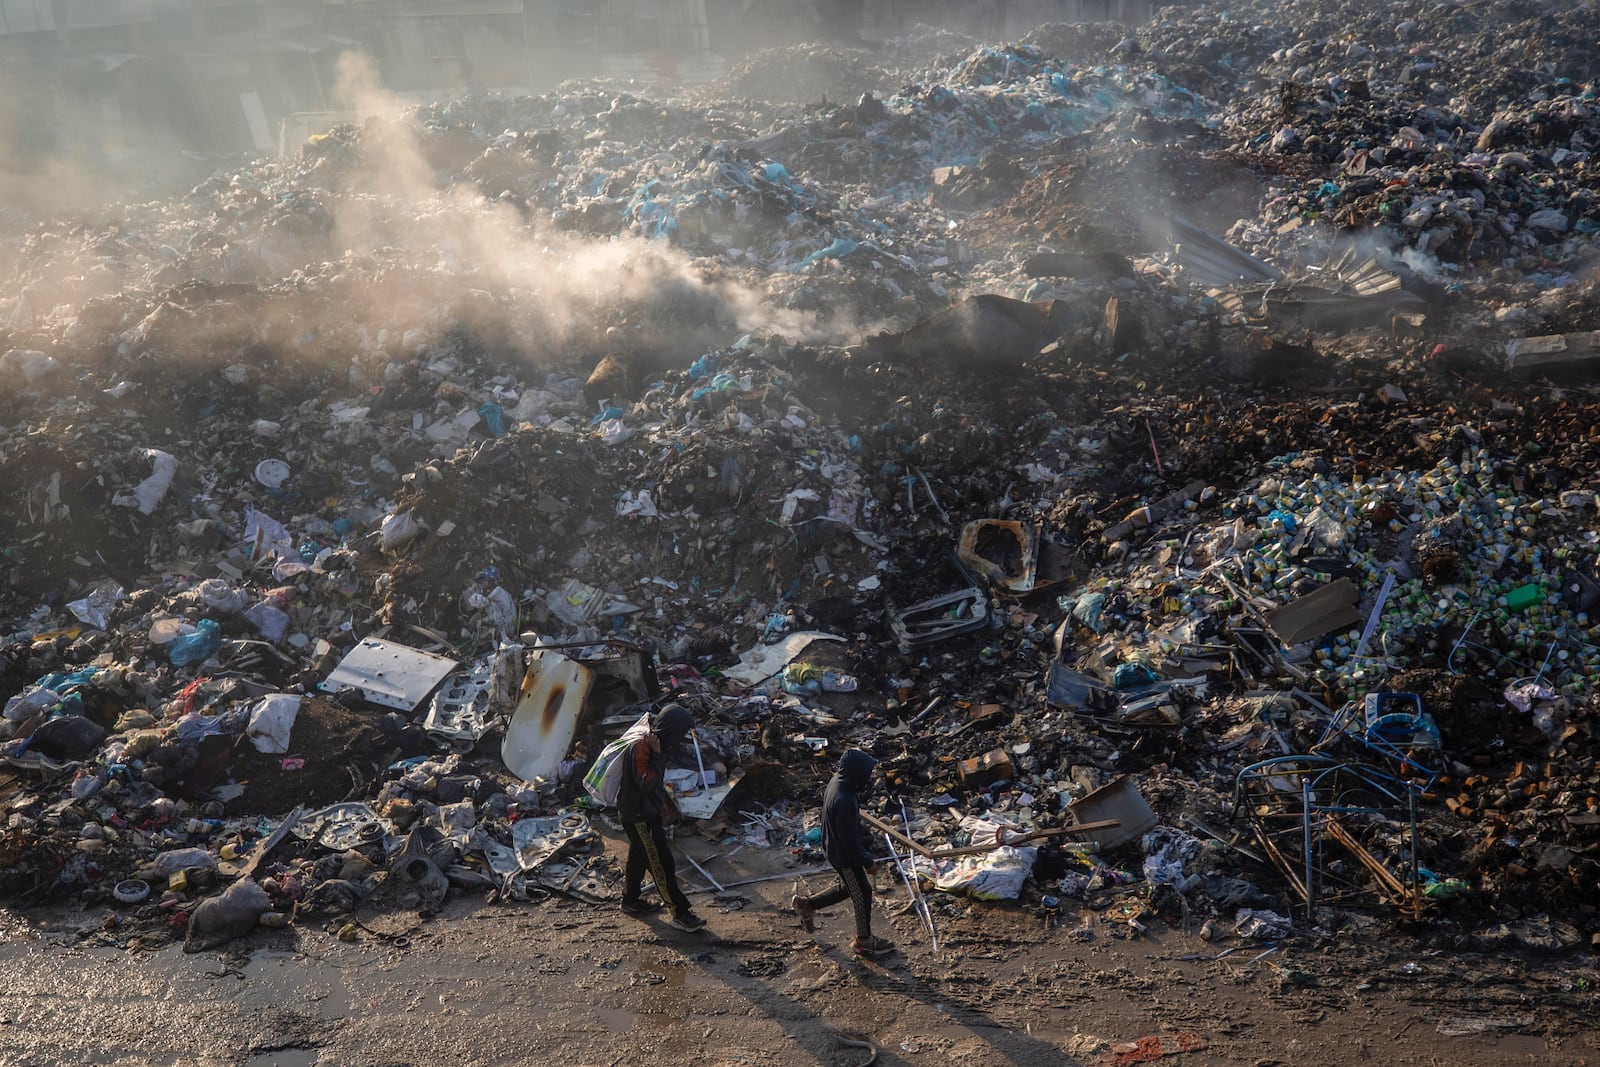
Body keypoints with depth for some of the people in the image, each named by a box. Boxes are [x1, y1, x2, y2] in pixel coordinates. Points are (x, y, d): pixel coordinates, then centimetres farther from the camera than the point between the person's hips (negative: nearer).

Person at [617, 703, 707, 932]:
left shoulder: (656, 745, 3)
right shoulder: (640, 748, -27)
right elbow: (647, 783, -32)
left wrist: (661, 806, 18)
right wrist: (656, 755, -33)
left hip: (647, 813, 10)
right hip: (639, 817, -10)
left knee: (639, 857, 23)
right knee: (661, 864, -4)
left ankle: (630, 900, 40)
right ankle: (680, 913, 1)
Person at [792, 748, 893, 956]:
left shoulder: (836, 781, -9)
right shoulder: (844, 801, -38)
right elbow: (850, 838, -28)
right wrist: (867, 862, -15)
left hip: (835, 847, 9)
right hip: (845, 855, -9)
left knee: (847, 888, 28)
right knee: (863, 894, 11)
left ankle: (807, 904, 39)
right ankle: (864, 941, 30)